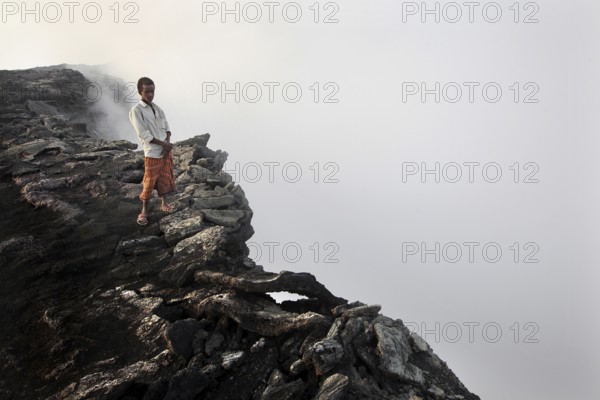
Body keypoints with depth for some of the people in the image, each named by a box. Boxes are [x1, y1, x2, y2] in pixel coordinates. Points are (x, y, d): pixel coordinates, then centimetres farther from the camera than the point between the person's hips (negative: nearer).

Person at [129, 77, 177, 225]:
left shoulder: (158, 108, 7)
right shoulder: (136, 110, -13)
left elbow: (166, 127, 9)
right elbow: (143, 134, -17)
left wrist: (168, 143, -10)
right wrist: (163, 144, -18)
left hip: (166, 151, 6)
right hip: (152, 153, -6)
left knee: (165, 178, 16)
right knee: (149, 182, 0)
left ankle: (164, 204, 32)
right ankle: (144, 210, 12)